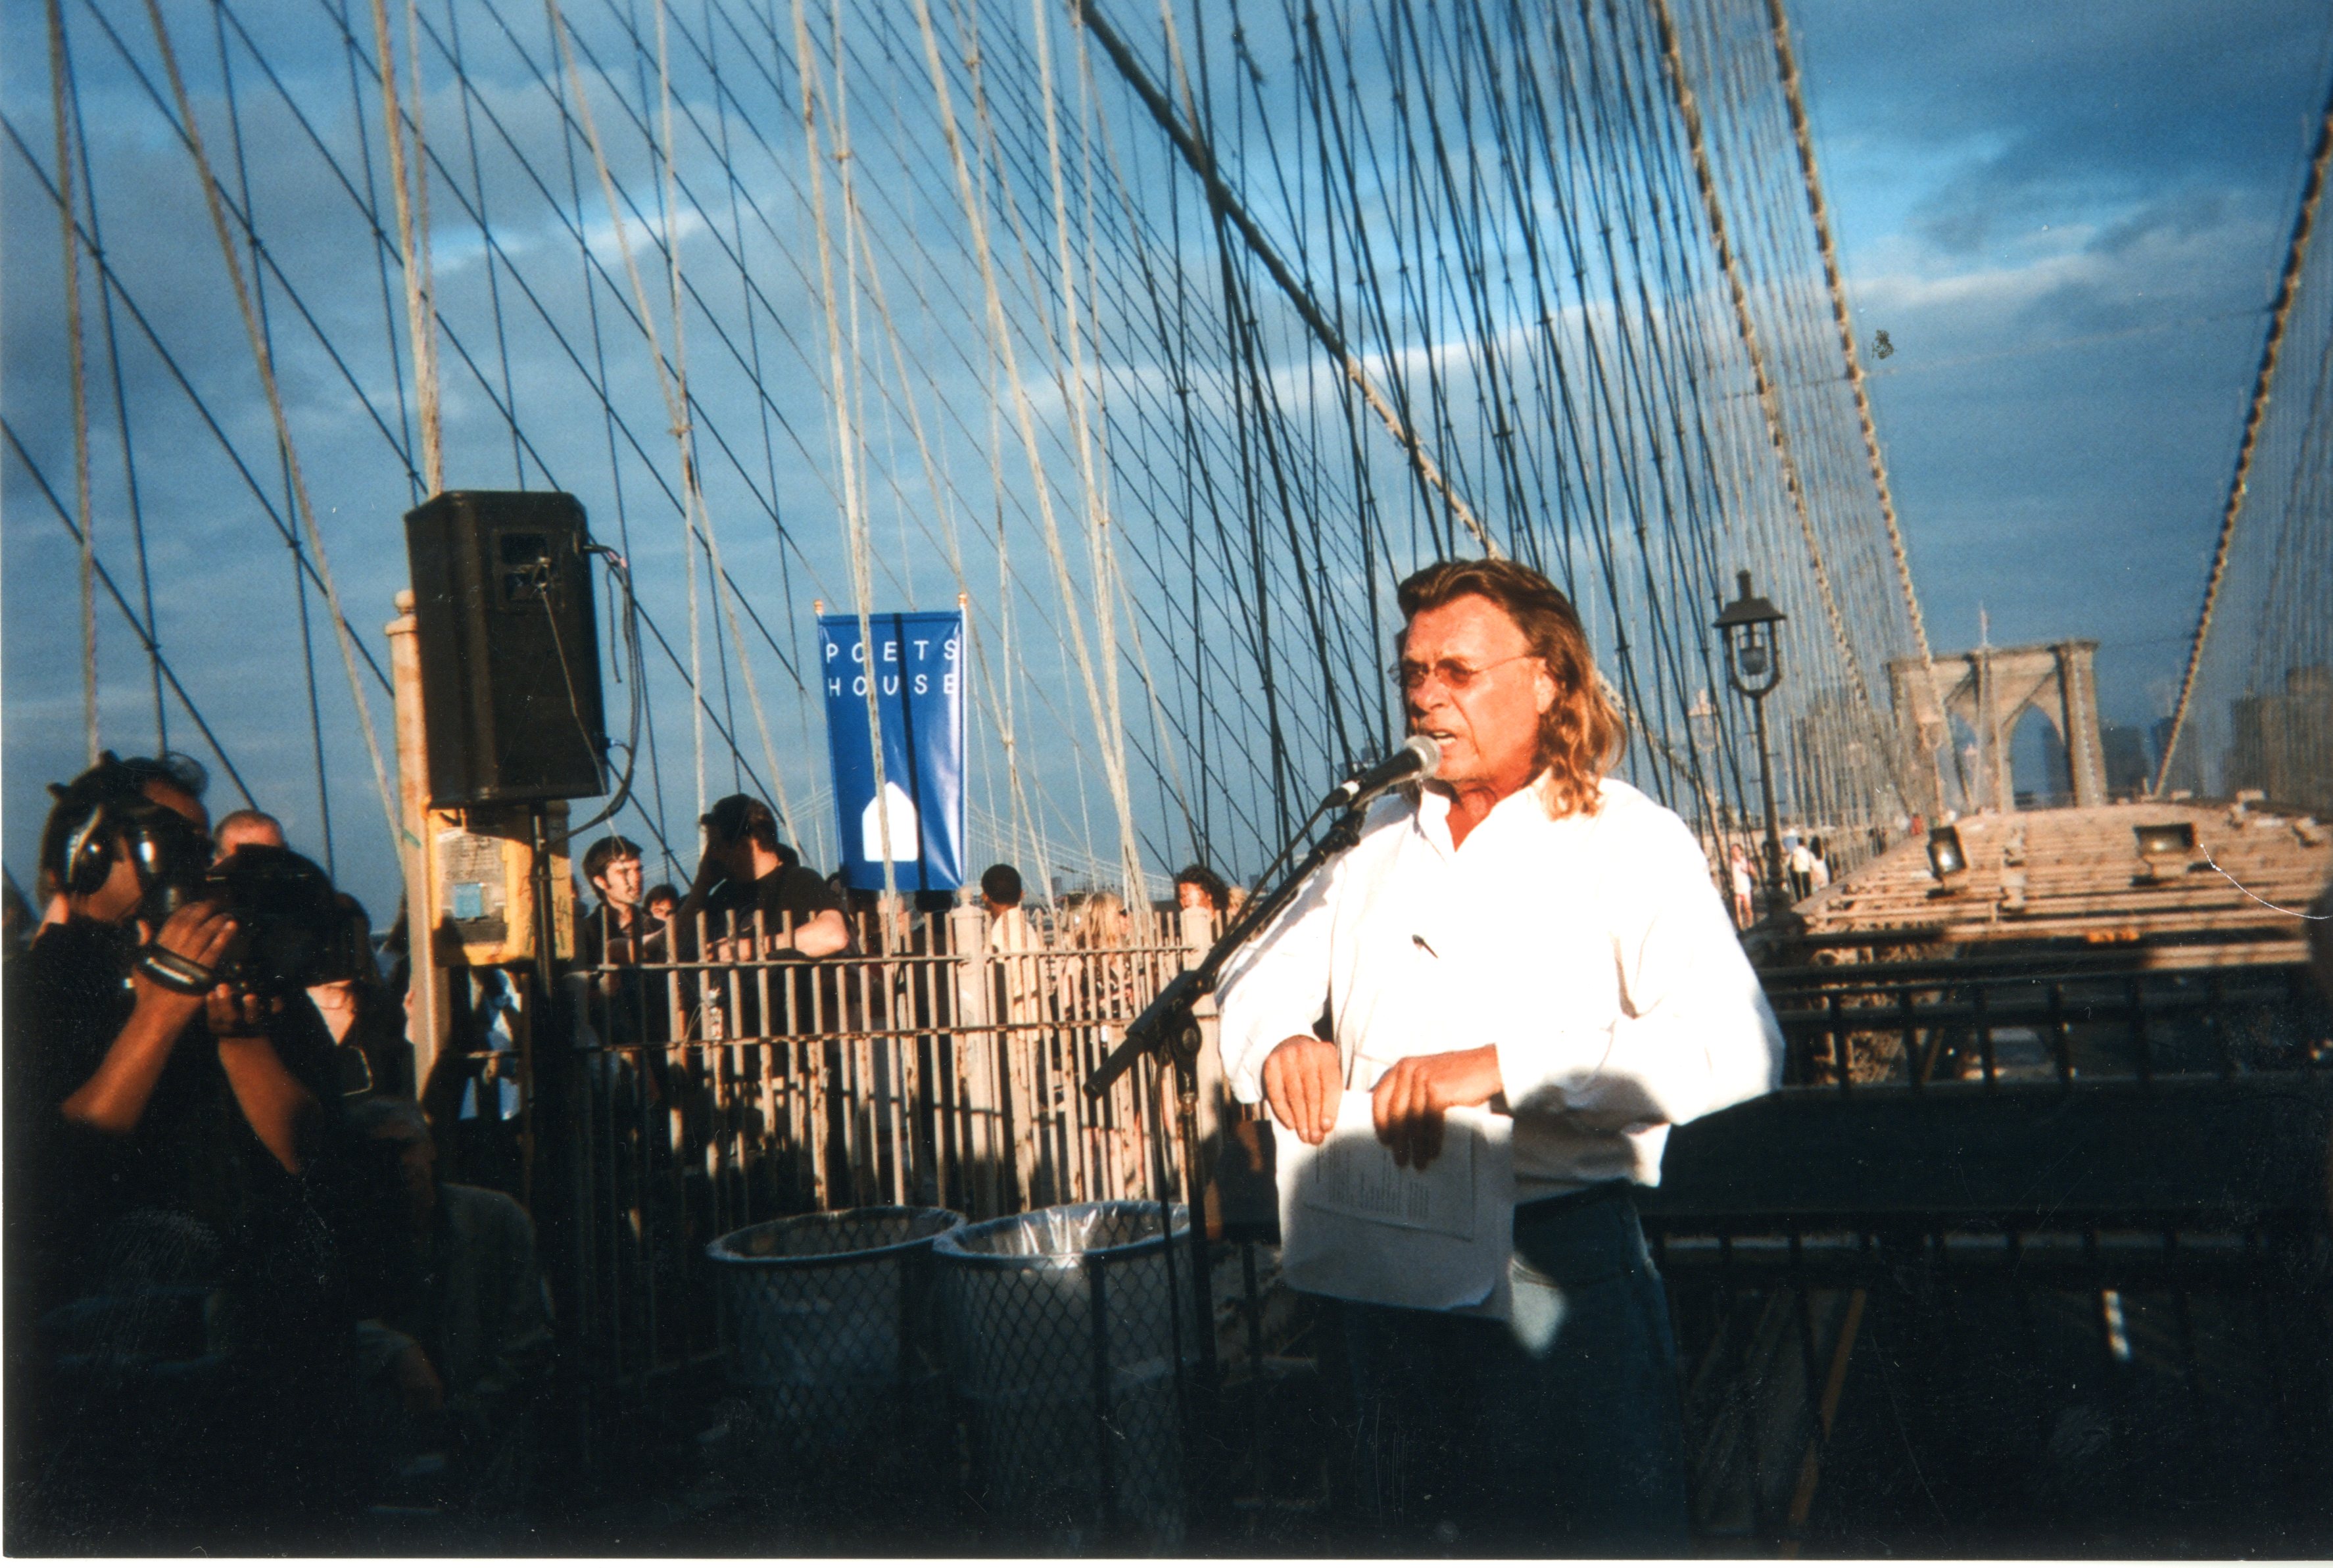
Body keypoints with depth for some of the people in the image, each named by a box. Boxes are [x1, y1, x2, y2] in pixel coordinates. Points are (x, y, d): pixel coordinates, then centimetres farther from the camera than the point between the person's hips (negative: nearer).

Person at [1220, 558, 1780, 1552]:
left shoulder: (1627, 839, -8)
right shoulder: (1382, 836, 11)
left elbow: (1734, 1048, -21)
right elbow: (1262, 977, 16)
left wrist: (1501, 1067, -29)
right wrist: (1277, 1042, -9)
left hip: (1553, 1273, -5)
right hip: (1383, 1272, 5)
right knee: (1413, 1534, 18)